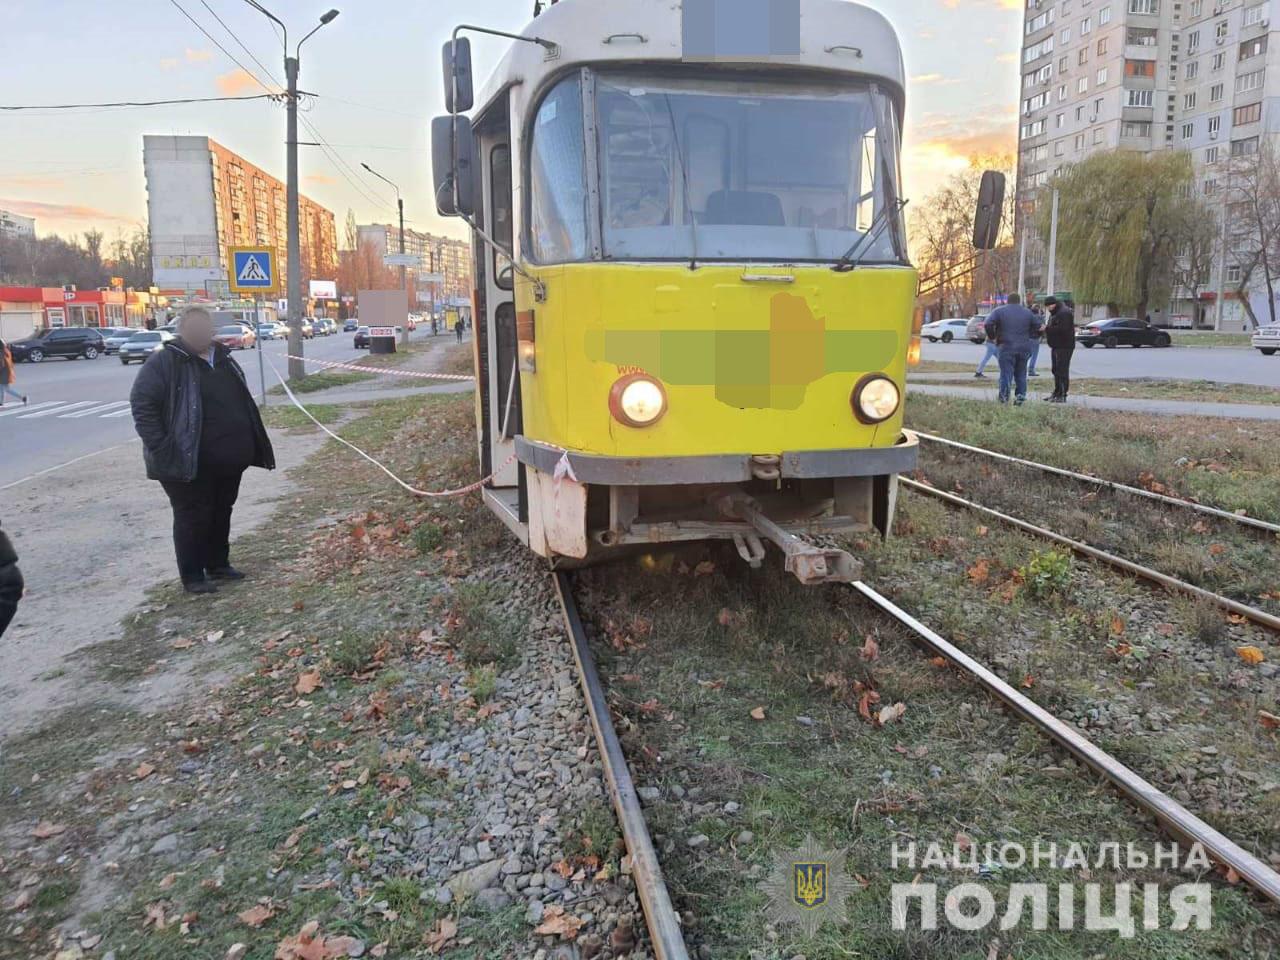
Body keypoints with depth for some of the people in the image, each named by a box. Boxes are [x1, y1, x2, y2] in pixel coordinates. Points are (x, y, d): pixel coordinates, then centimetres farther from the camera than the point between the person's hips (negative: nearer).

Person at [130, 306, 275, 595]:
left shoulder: (223, 357, 11)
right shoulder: (165, 362, -11)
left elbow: (242, 400, 21)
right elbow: (141, 403, -15)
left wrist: (247, 445, 17)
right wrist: (160, 447, -19)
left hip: (228, 458, 7)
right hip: (190, 461, -7)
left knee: (222, 512, 17)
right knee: (193, 516, 1)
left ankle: (218, 564, 31)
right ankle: (192, 575, 13)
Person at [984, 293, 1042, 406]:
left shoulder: (999, 311, 1)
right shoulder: (1028, 312, 11)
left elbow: (988, 324, -13)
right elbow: (1038, 327, 12)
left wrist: (992, 337, 0)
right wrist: (1030, 338, 19)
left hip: (1007, 347, -3)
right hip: (1024, 349, 3)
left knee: (1006, 374, -4)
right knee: (1021, 374, 14)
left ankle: (1004, 399, -12)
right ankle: (1020, 397, 12)